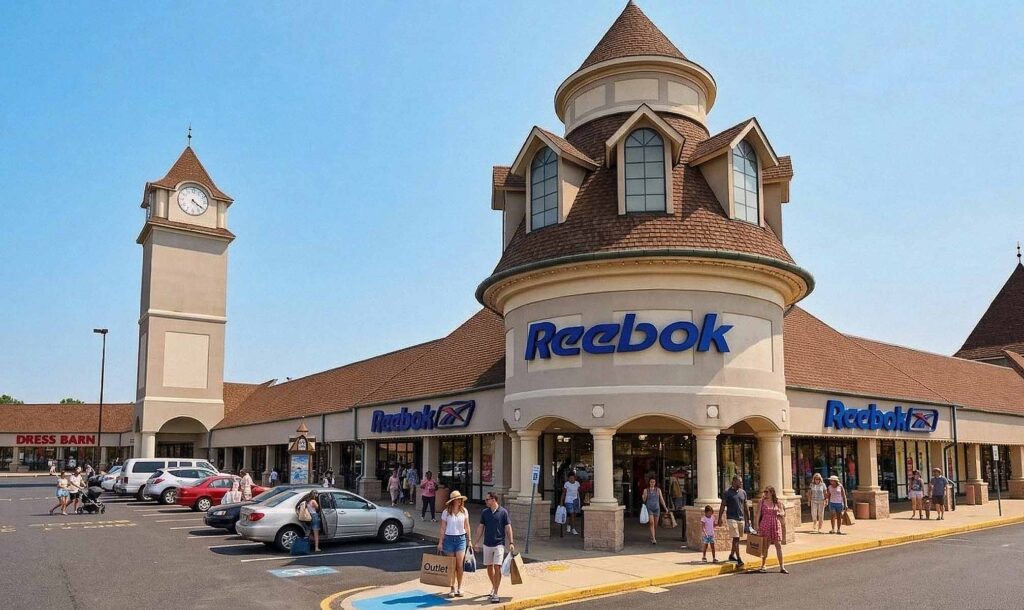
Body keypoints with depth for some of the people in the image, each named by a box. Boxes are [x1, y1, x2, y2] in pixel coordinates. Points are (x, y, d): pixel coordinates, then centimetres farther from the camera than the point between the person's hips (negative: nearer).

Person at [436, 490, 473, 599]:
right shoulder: (446, 512, -3)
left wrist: (469, 540, 9)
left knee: (460, 565, -4)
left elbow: (467, 527, 9)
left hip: (461, 538, 1)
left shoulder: (464, 511, 1)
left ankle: (459, 588, 8)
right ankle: (453, 588, 14)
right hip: (449, 539, -1)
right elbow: (443, 528, 1)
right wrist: (440, 542, -1)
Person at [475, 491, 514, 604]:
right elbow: (481, 527, 10)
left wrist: (511, 542, -8)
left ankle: (495, 594, -7)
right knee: (489, 567, 12)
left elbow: (508, 527, -4)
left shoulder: (503, 512, -6)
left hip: (499, 544, -4)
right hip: (487, 544, 4)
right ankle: (494, 587, 33)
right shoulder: (484, 512, 4)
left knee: (497, 567, -11)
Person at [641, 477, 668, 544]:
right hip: (649, 508, -2)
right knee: (651, 523, -16)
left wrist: (665, 508, 0)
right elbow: (644, 500, 7)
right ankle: (653, 539, -20)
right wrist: (644, 497, -13)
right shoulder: (646, 490, 4)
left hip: (656, 508, 2)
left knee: (655, 524, 7)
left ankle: (654, 537, 24)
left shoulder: (658, 490, 6)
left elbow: (661, 499, 7)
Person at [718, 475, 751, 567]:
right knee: (736, 538, -10)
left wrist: (748, 519, 12)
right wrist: (720, 518, -6)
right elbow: (722, 506, -3)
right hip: (731, 518, -5)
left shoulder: (743, 492, 10)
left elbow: (746, 507, 15)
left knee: (737, 539, 11)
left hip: (741, 518, 5)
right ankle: (739, 559, -12)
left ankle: (732, 555, 27)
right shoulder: (727, 492, -5)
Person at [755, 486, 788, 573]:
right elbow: (758, 514, 0)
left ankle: (782, 567, 5)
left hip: (776, 525, 1)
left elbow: (783, 513, 11)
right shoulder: (761, 502, 1)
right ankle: (762, 565, 15)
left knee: (778, 546, -1)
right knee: (765, 546, 4)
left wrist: (780, 514, -12)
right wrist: (757, 526, -5)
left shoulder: (778, 503, 4)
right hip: (765, 526, -1)